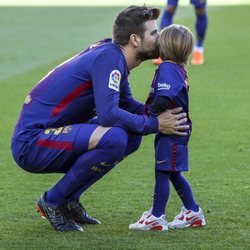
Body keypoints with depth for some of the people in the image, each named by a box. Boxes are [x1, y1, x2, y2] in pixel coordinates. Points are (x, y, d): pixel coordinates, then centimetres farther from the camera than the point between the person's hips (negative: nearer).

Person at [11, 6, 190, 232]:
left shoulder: (115, 56, 10)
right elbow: (108, 114, -29)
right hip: (31, 143, -10)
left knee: (132, 135, 9)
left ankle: (69, 199, 12)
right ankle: (53, 202, -11)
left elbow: (127, 104, 22)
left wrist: (164, 113, 3)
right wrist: (155, 124, -17)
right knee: (114, 139, -29)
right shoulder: (109, 58, -18)